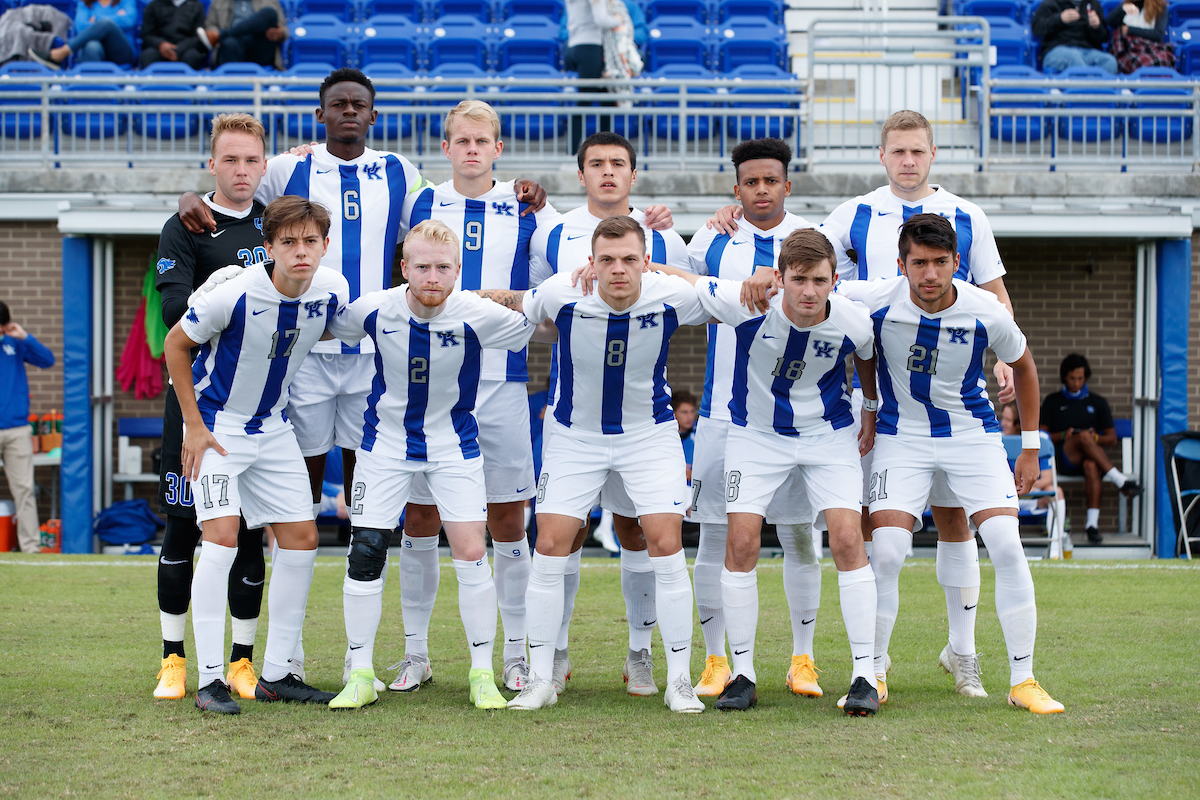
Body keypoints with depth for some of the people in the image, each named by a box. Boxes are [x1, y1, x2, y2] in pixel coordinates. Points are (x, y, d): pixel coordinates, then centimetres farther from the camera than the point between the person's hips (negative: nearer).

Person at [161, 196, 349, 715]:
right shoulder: (235, 295, -27)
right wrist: (194, 424, -12)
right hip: (217, 425, -6)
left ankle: (276, 675, 13)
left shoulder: (333, 291, -12)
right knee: (222, 538, -18)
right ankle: (209, 680, -14)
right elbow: (175, 345, -11)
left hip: (274, 427, 6)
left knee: (301, 539, 3)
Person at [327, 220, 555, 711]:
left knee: (471, 553, -9)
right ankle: (360, 675, 9)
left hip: (454, 445, -1)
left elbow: (547, 331, -6)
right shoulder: (374, 311, -18)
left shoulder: (477, 316, -22)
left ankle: (482, 674, 5)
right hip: (387, 443, 1)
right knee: (365, 553, -4)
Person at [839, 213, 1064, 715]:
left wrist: (1030, 448, 7)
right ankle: (874, 677, 6)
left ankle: (1023, 681, -3)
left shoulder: (986, 313, -16)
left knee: (1007, 548, -13)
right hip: (901, 435, 0)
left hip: (973, 433, 1)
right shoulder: (875, 302, -19)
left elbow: (1022, 366, 4)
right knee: (886, 555, -13)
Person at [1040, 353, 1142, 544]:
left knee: (1091, 466, -38)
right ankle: (1120, 481, -41)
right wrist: (1063, 436, -9)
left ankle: (1093, 524, -49)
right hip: (1063, 459, -1)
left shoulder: (1097, 402, 23)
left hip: (1089, 458, 1)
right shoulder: (1053, 402, 21)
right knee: (1083, 436, -35)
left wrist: (1096, 438, -6)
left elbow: (1112, 438, 17)